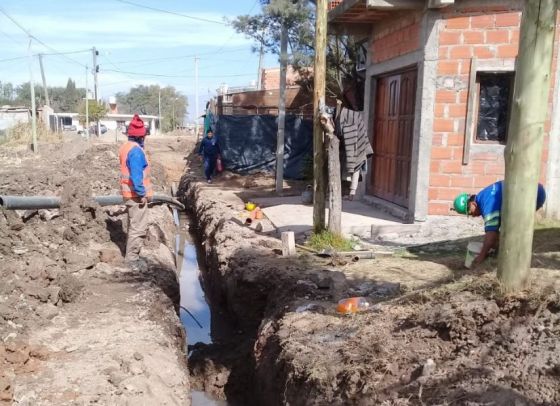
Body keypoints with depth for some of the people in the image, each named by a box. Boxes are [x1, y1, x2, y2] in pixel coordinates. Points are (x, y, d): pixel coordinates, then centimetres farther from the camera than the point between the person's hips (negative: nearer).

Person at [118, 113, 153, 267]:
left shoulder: (126, 147, 10)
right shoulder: (136, 150, -19)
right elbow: (136, 175, -23)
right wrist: (142, 194, -20)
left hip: (129, 193, 10)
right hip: (136, 195, -10)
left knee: (134, 225, 20)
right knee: (138, 228, -5)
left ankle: (132, 256, 29)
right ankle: (131, 259, 0)